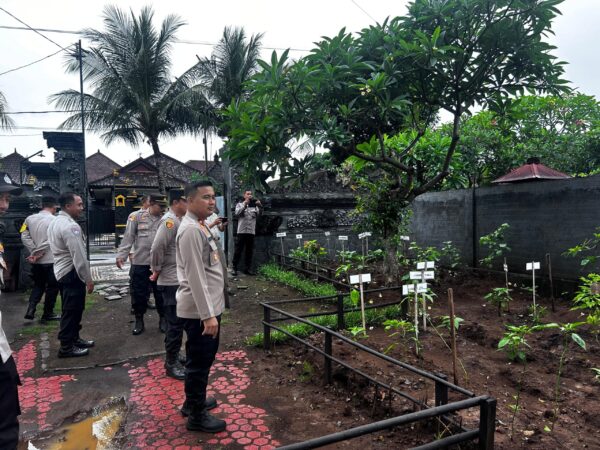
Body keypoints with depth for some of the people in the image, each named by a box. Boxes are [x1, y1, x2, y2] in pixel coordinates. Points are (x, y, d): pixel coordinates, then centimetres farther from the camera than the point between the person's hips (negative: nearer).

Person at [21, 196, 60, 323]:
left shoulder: (30, 219, 4)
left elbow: (24, 236, -3)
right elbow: (50, 241, -18)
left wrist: (34, 252, -5)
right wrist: (38, 253, -11)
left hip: (37, 261, 6)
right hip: (51, 260, -6)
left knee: (38, 285, 21)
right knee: (52, 287, 9)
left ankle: (30, 310, 8)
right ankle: (47, 314, 16)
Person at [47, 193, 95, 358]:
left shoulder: (55, 222, 11)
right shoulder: (71, 226, -22)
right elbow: (79, 256, -24)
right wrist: (88, 279, -17)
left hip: (62, 271, 10)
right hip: (72, 273, -10)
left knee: (71, 309, 20)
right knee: (72, 310, 0)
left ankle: (73, 338, 34)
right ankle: (67, 347, 10)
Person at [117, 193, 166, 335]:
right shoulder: (137, 216, -3)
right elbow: (128, 237, -2)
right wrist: (121, 255, -6)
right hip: (140, 262, 0)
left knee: (160, 293, 11)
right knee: (139, 293, 9)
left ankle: (162, 319, 28)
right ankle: (139, 320, 25)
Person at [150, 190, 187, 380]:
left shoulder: (178, 220, 11)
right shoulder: (169, 221, -19)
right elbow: (157, 248, -24)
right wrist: (156, 271, -14)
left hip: (180, 280, 10)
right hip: (172, 281, -10)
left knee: (177, 321, 19)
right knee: (175, 323, -1)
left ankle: (174, 355, 33)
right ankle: (171, 363, 11)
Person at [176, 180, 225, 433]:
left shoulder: (199, 227, 13)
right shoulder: (191, 230, -20)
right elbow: (195, 277, -24)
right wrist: (208, 315, -24)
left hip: (208, 307, 10)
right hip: (200, 310, -10)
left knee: (203, 359, 23)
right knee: (199, 362, 4)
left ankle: (194, 401, 40)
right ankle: (196, 415, 20)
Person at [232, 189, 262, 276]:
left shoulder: (254, 205, 13)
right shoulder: (240, 204, 7)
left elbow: (259, 214, -1)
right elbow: (237, 213, -10)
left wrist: (260, 206, -20)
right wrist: (245, 204, -21)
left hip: (251, 232, 3)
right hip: (242, 231, -3)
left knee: (249, 251, 6)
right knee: (238, 251, -1)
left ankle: (248, 269, 12)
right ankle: (235, 268, 2)